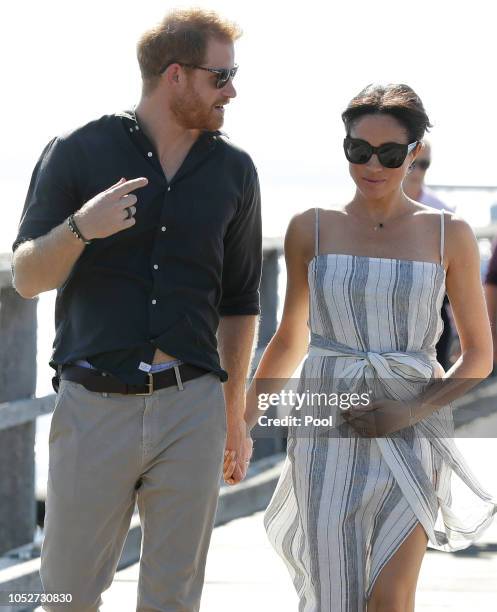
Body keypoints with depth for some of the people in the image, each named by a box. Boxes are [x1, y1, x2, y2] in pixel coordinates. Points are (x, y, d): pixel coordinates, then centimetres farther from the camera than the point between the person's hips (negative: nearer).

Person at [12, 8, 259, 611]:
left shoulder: (233, 171, 9)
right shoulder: (77, 153, 0)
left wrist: (235, 416, 17)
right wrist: (81, 227, -20)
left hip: (192, 408, 2)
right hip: (93, 406, -2)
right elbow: (27, 278, -1)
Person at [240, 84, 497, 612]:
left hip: (412, 434, -1)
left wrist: (413, 412, -9)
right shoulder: (311, 230, 5)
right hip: (328, 431, 1)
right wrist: (245, 414, 8)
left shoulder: (449, 235, 2)